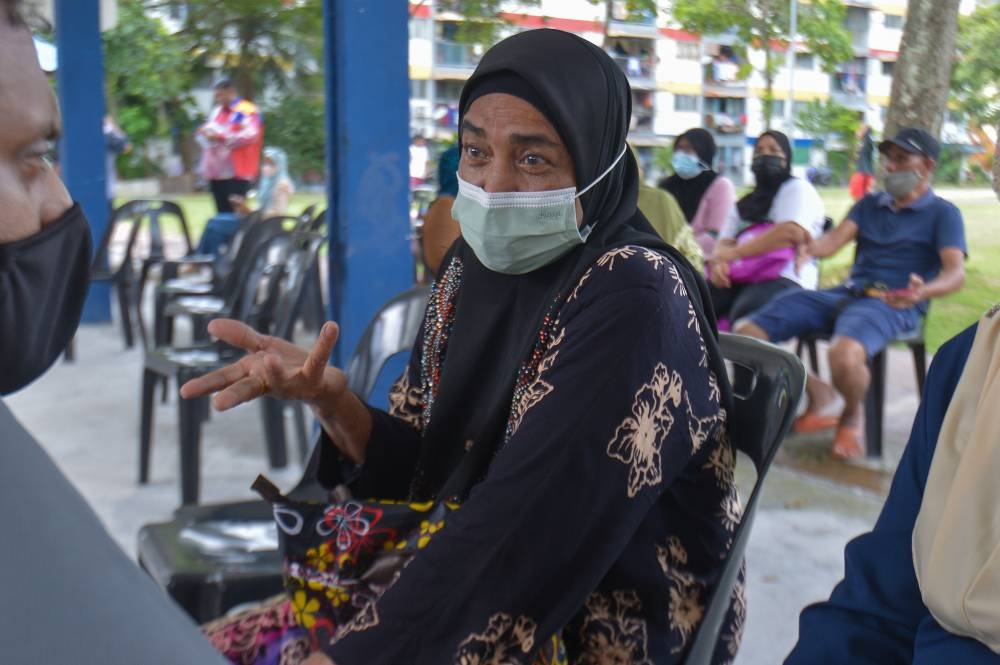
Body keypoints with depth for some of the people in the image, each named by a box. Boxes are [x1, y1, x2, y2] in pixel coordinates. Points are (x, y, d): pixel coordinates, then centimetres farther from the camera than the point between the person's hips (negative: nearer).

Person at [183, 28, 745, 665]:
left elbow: (524, 533, -28)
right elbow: (423, 470, 4)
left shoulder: (634, 302, -20)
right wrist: (330, 400, -14)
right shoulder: (476, 264, 1)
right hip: (472, 599, 6)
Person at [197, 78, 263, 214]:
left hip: (236, 173, -7)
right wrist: (204, 132, 4)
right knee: (222, 213, 8)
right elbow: (207, 129, 29)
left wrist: (221, 137, -20)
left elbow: (250, 135, -18)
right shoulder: (216, 112, 19)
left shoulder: (247, 111, -6)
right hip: (216, 172, 8)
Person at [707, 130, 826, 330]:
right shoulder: (744, 203, 30)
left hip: (784, 279, -6)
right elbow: (725, 242, 17)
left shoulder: (797, 188, 9)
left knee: (743, 317, -37)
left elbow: (792, 232, -11)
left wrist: (734, 253, -14)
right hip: (740, 278, 6)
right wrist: (718, 262, -11)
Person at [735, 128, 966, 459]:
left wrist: (923, 292, -31)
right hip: (845, 293, 6)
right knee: (745, 334, -13)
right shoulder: (869, 204, 24)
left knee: (844, 355, -41)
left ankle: (852, 416, -5)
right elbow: (833, 241, 7)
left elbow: (956, 273, -7)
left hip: (893, 304, -5)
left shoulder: (943, 213, 8)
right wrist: (809, 247, -19)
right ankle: (818, 394, 7)